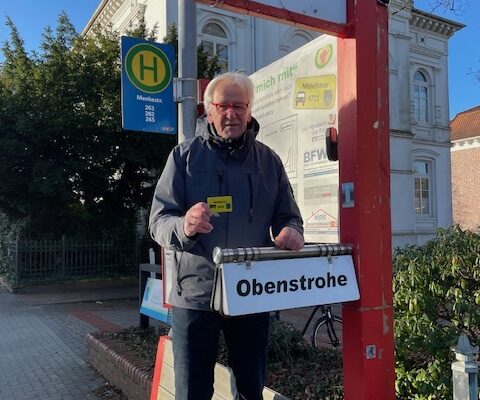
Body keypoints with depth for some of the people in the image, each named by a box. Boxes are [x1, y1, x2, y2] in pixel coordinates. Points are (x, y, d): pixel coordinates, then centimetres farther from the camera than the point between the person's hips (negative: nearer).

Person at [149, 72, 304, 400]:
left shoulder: (269, 160, 7)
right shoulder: (186, 155, 0)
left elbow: (288, 217, 10)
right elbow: (159, 220, -5)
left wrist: (292, 232, -15)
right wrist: (184, 227, -29)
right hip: (195, 296, -2)